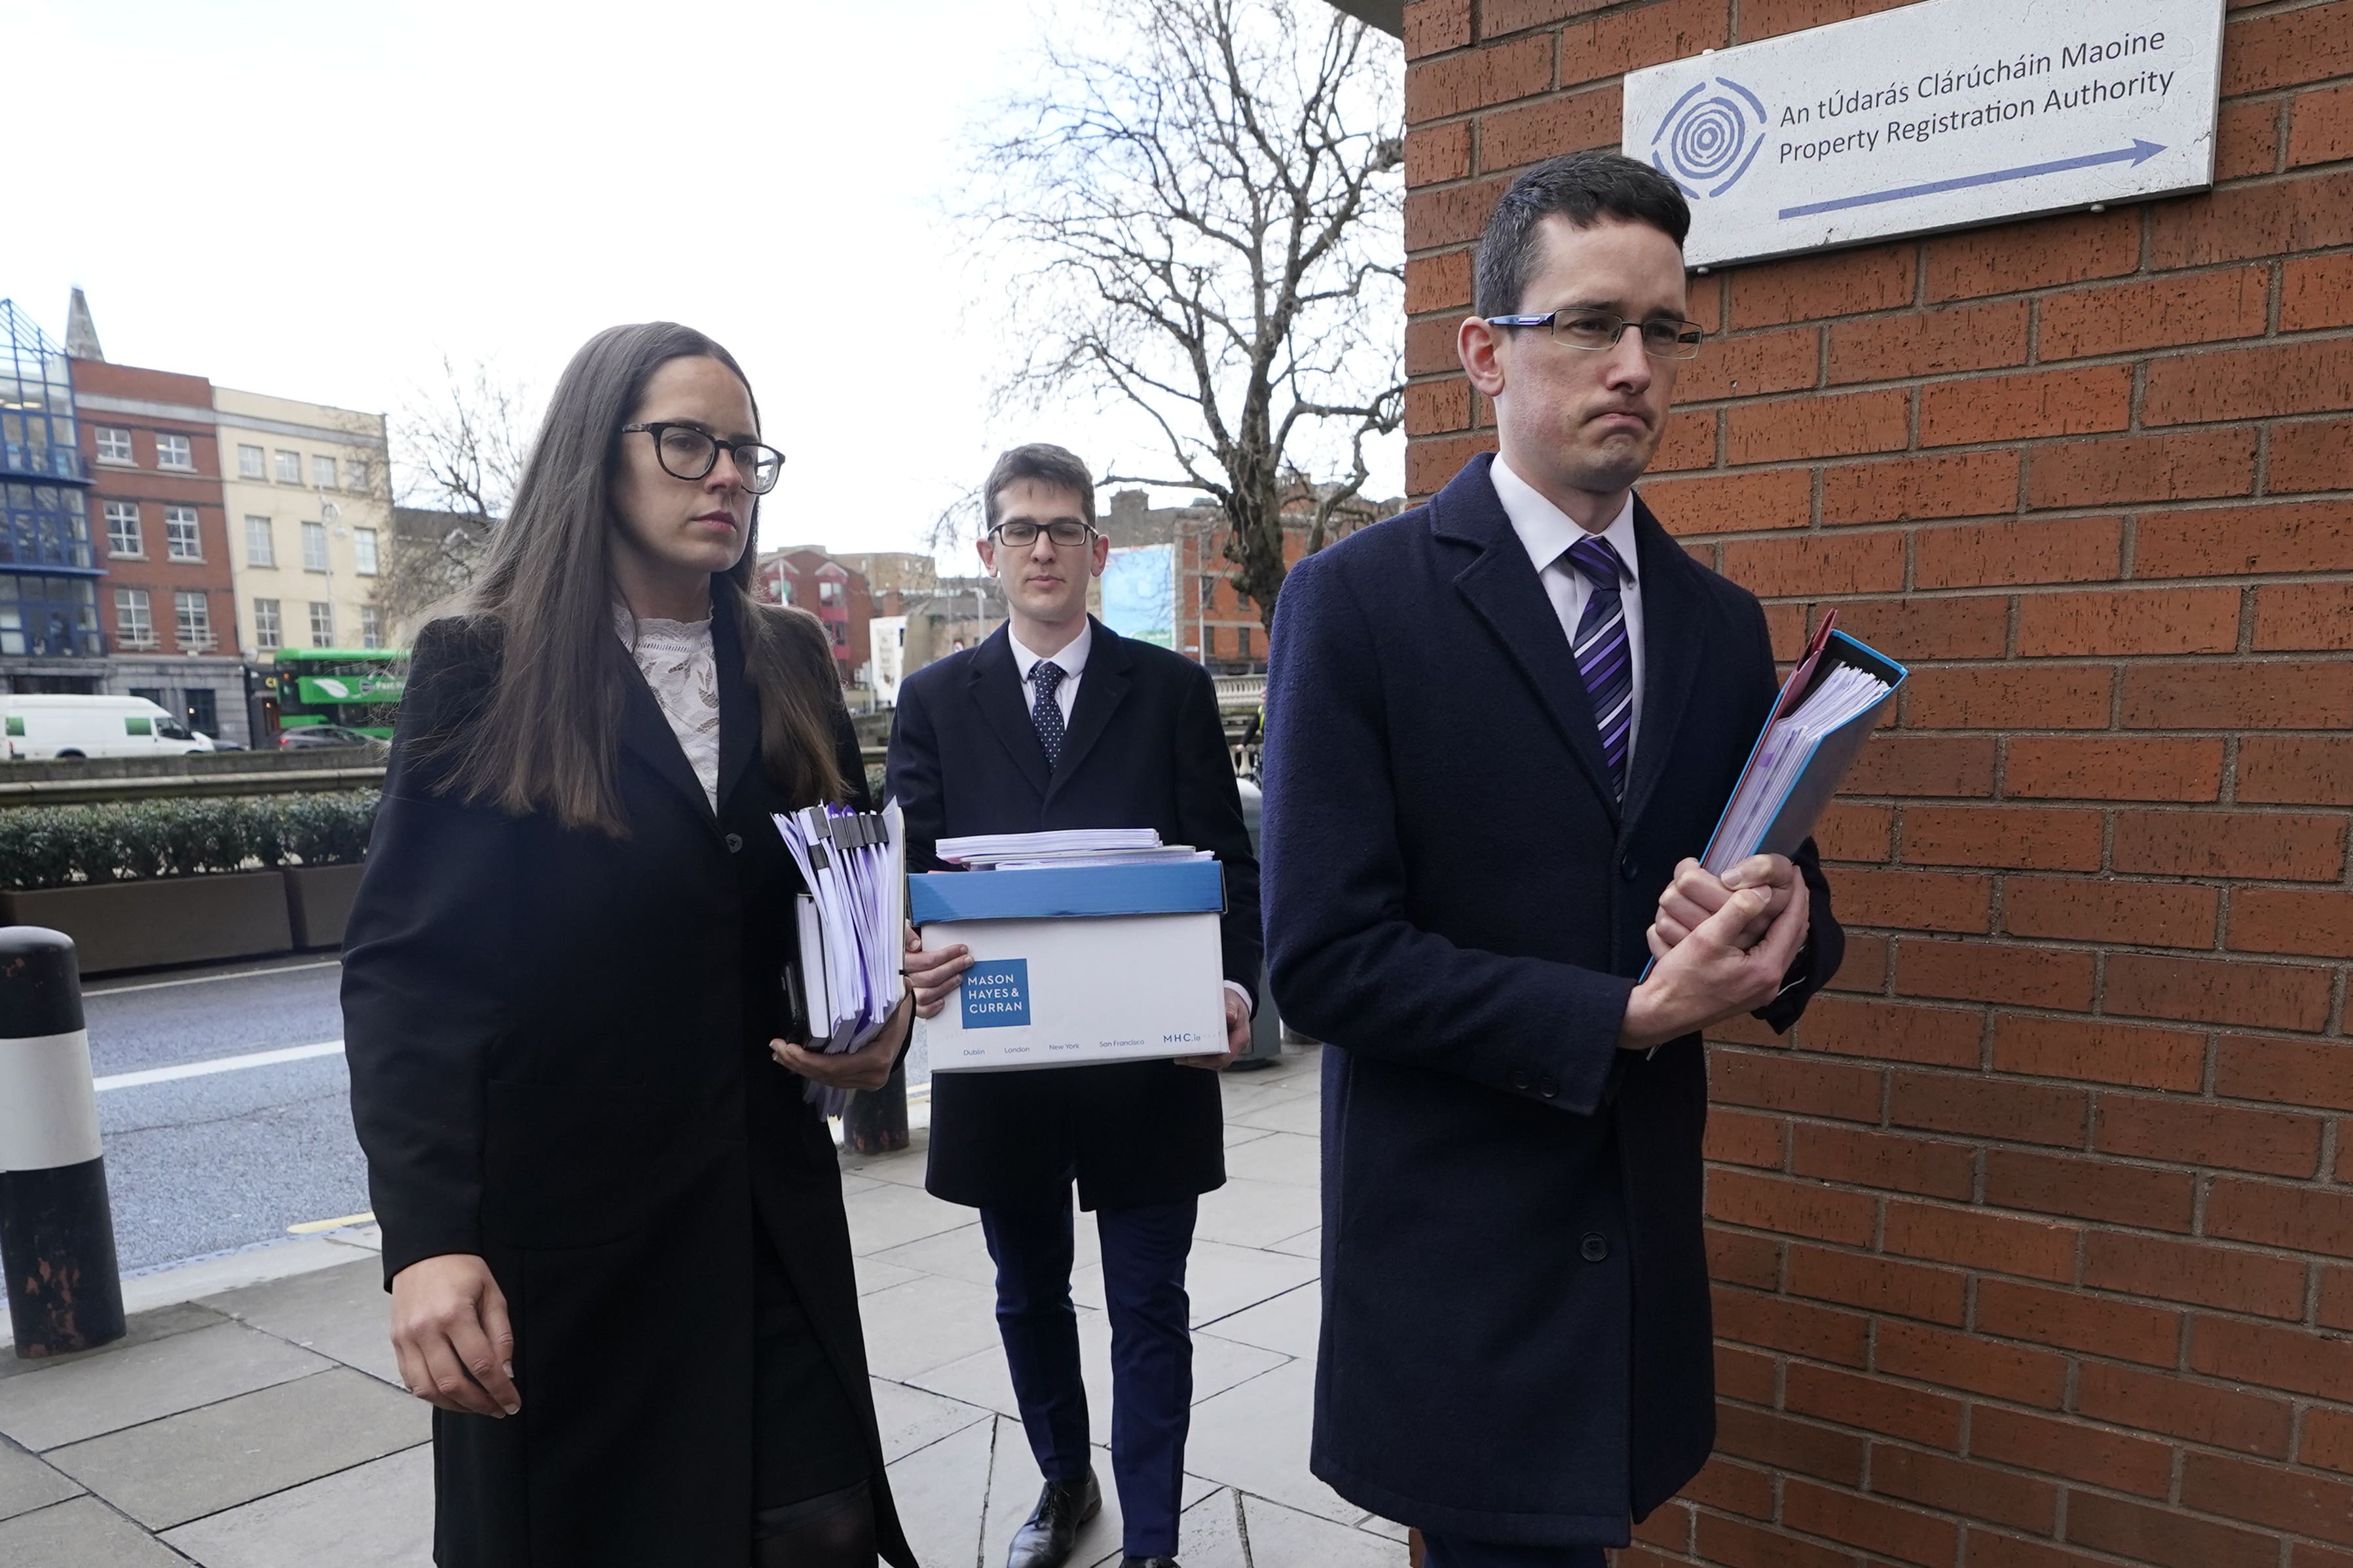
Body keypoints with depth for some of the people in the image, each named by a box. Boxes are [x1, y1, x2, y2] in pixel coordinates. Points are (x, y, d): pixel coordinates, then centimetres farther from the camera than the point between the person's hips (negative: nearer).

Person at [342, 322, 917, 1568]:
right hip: (556, 1226, -3)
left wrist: (881, 1020, -8)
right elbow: (402, 966, -9)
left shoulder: (790, 662, 6)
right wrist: (426, 1240, -18)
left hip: (770, 1210, 3)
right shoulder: (481, 669, -5)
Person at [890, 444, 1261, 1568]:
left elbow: (1227, 859, -1)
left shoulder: (1173, 691, 1)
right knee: (1029, 1298, 21)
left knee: (1148, 1309, 8)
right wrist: (914, 960, -22)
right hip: (997, 1054, 2)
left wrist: (1234, 985, -17)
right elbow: (909, 869, -1)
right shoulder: (934, 702, 4)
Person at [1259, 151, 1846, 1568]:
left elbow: (1797, 896, 8)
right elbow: (1323, 958, -17)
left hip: (1647, 1242, 5)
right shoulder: (1358, 602, -12)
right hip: (1458, 1251, -5)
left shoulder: (1724, 627, 5)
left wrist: (1780, 938, -15)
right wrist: (1625, 1017, -20)